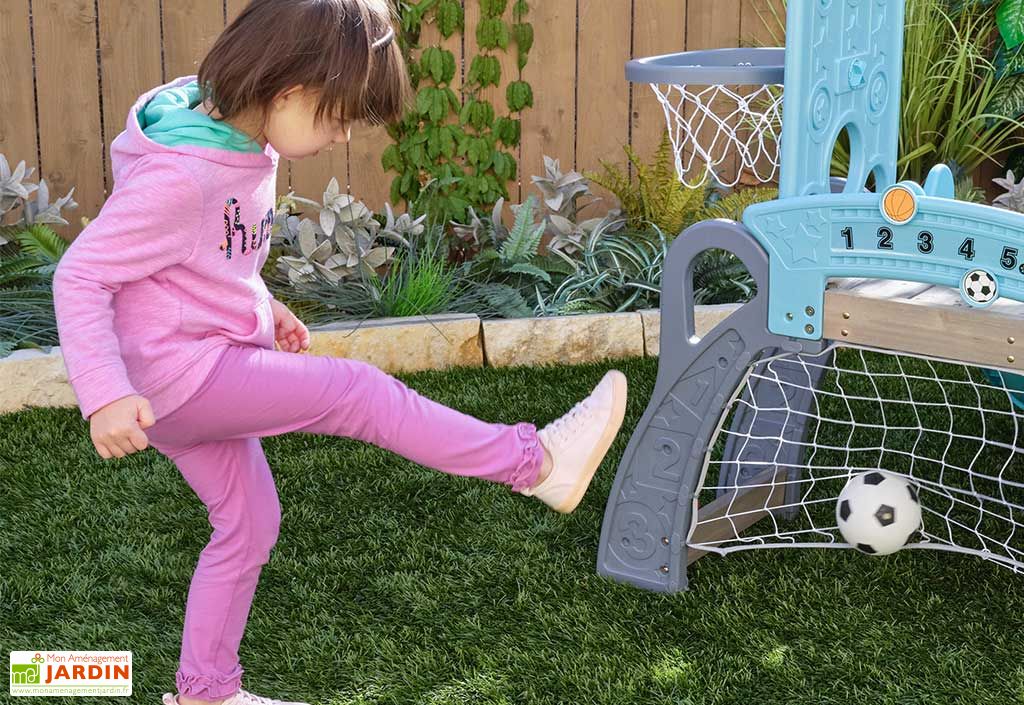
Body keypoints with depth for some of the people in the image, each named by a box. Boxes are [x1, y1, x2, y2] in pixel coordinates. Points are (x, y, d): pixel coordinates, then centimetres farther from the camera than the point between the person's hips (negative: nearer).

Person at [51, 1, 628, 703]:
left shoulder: (242, 140, 2)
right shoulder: (179, 176, -27)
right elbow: (79, 276, -23)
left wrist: (262, 305, 20)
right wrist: (105, 395, -30)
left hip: (204, 373, 10)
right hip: (178, 375, -10)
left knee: (249, 524, 16)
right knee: (357, 391, -12)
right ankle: (537, 463, -4)